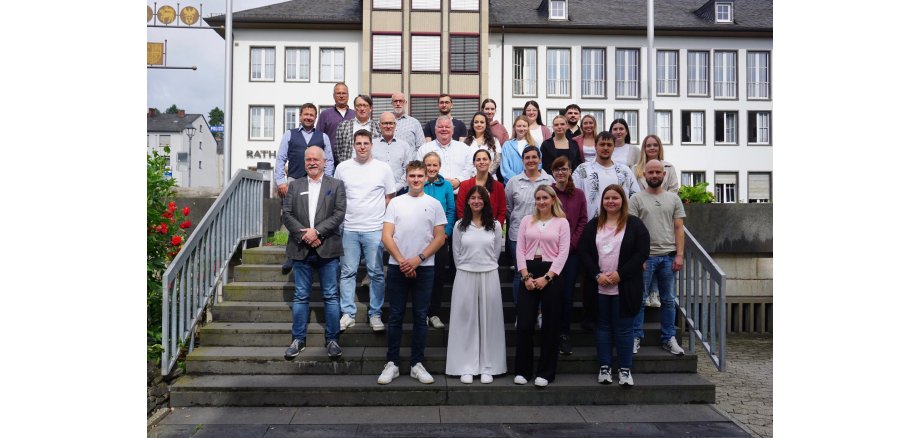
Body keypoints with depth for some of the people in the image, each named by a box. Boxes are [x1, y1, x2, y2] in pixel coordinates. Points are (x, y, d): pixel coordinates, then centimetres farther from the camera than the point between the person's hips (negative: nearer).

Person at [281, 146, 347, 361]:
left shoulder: (336, 185, 5)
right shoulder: (295, 185, 11)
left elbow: (339, 214, -5)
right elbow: (286, 214, 4)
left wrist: (317, 231, -14)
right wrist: (304, 234, -10)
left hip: (327, 248, -2)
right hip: (302, 249, 2)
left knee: (331, 296, 3)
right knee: (300, 296, 8)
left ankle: (332, 339, 11)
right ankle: (298, 339, 17)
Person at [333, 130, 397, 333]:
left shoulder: (383, 168, 1)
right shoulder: (342, 167, 5)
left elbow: (390, 197, 6)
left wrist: (386, 220, -1)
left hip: (375, 229, -1)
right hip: (348, 229, 1)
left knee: (376, 273, 4)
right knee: (348, 272, 5)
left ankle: (375, 314, 14)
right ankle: (348, 313, 15)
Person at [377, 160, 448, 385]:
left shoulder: (434, 204, 6)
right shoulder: (395, 202, 6)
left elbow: (440, 238, 1)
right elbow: (387, 236, 1)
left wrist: (418, 259, -10)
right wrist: (401, 261, -10)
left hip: (424, 267, 0)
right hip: (397, 267, 0)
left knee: (420, 316, 5)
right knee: (395, 316, 4)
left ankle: (417, 364, 14)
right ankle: (392, 363, 13)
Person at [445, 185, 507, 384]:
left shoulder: (495, 226, 4)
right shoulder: (460, 226, 4)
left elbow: (496, 252, 9)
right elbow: (456, 255, 7)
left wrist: (486, 267, 8)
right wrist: (465, 269, 6)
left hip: (489, 277, 0)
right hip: (465, 277, 0)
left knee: (488, 321, 3)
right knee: (466, 321, 2)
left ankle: (488, 367, 11)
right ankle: (467, 367, 9)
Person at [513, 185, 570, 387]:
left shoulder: (562, 222, 3)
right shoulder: (526, 220, 9)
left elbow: (563, 253, -4)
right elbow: (520, 249, 4)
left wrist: (547, 277, -12)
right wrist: (526, 276, -8)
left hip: (551, 275, -1)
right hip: (528, 274, 1)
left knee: (550, 325, 4)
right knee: (524, 324, -1)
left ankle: (545, 372, 14)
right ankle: (522, 370, 13)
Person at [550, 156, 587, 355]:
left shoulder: (578, 194, 7)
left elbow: (583, 221, 5)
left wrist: (572, 243, -6)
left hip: (572, 250, 1)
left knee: (568, 294, 3)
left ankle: (565, 335, 14)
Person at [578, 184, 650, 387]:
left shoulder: (634, 224, 0)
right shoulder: (593, 225, 8)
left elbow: (642, 253, -7)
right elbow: (583, 251, 2)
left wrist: (620, 274, -14)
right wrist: (597, 275, -12)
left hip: (624, 287, -2)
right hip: (599, 287, 3)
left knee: (623, 328, 3)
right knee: (603, 326, 10)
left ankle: (625, 369, 13)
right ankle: (604, 367, 18)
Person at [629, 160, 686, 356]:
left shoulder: (673, 199, 9)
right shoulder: (637, 199, 1)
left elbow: (679, 228, 7)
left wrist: (679, 254, -2)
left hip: (668, 256, 3)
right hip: (645, 256, -3)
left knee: (668, 300, 10)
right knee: (639, 299, 1)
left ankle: (669, 339, 19)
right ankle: (636, 337, 11)